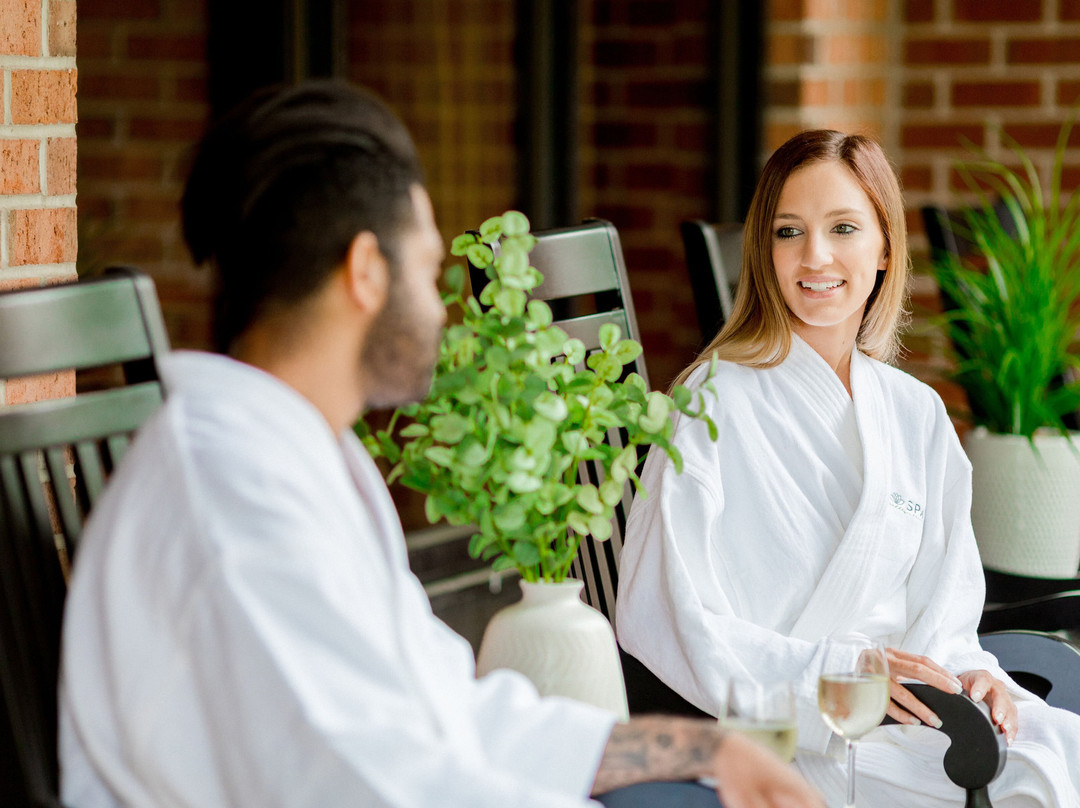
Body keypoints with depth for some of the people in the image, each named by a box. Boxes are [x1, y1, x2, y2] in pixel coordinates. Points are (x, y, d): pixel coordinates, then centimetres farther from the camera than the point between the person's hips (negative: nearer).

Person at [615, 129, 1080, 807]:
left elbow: (940, 605, 16)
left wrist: (967, 674, -7)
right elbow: (663, 618, -10)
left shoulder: (917, 413, 13)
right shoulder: (717, 403, -6)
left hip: (900, 704, 6)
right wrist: (833, 673, -19)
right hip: (777, 724, -6)